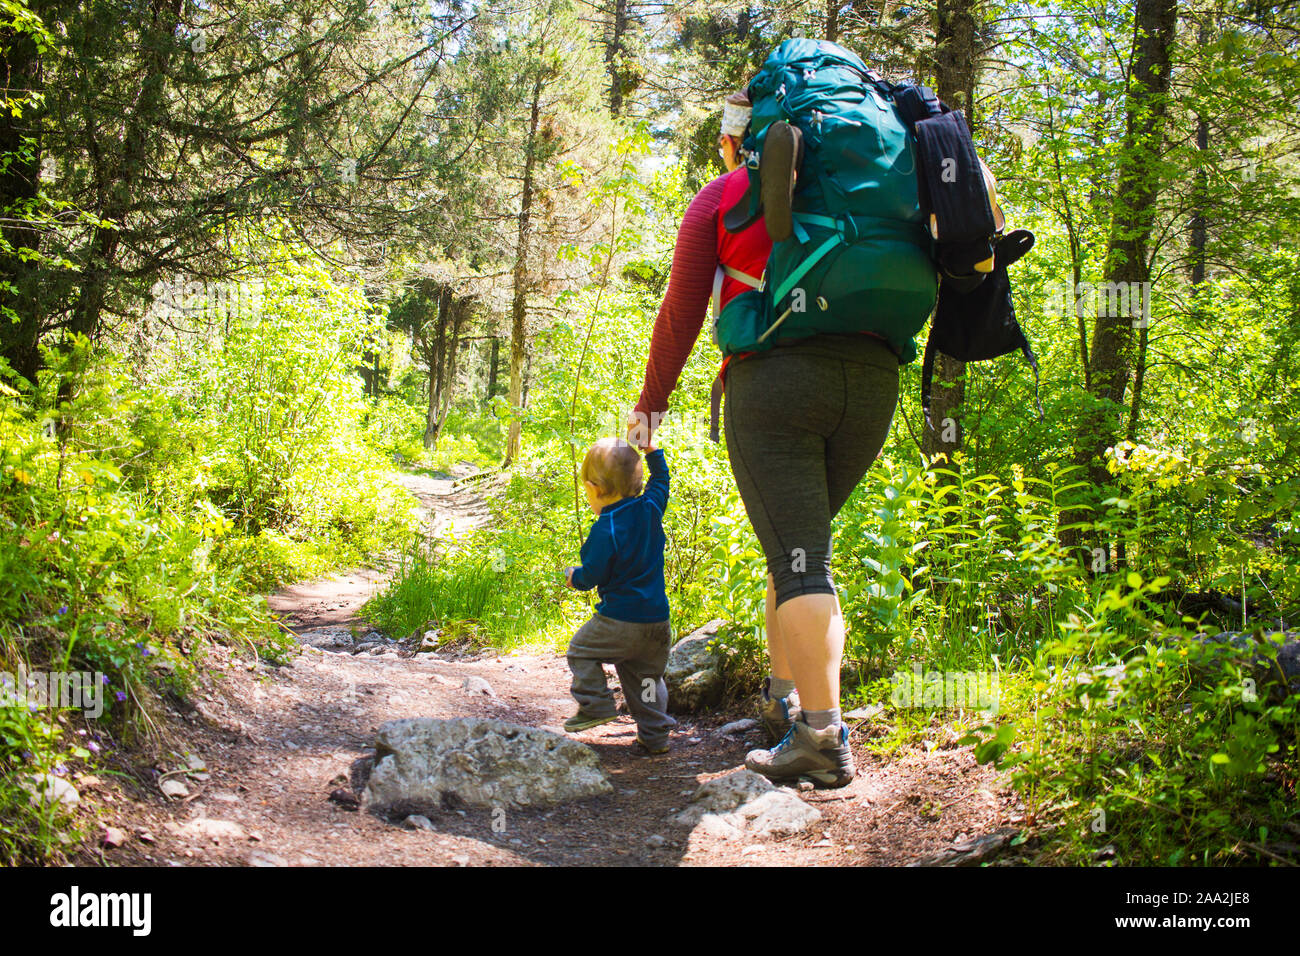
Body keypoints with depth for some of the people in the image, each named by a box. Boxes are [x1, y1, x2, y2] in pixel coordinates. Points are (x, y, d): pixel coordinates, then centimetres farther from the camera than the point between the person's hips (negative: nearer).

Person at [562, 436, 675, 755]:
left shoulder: (606, 529, -17)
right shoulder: (650, 508, 1)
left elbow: (592, 575, -12)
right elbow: (660, 478, 22)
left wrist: (573, 576, 8)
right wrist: (649, 446, 27)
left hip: (620, 619, -7)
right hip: (657, 619, 7)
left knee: (582, 650, 14)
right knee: (646, 673, 17)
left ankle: (596, 705, 9)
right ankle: (655, 735, 18)